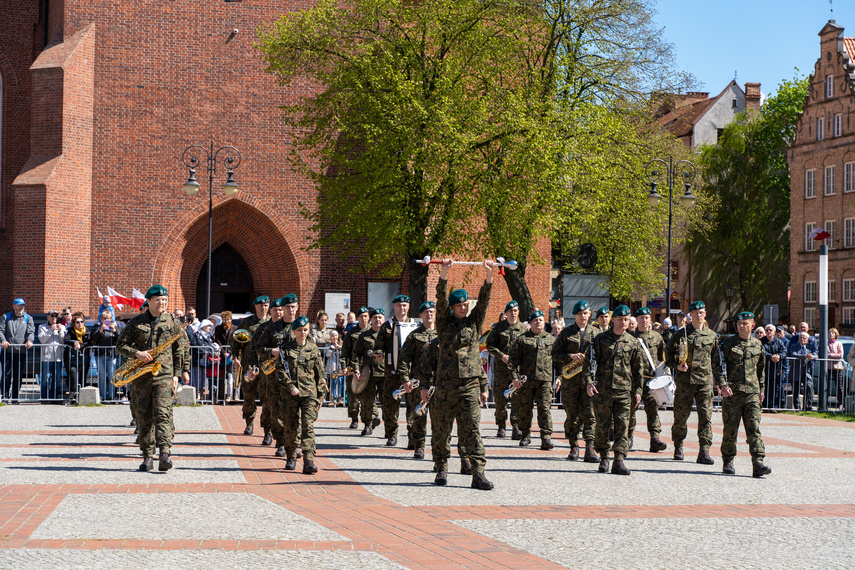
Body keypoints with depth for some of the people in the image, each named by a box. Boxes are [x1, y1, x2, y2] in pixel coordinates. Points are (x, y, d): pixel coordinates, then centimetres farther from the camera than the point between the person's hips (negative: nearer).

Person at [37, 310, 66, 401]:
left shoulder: (62, 327, 18)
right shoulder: (42, 327, 12)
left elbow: (64, 341, 8)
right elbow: (42, 339, -4)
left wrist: (60, 331, -4)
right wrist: (51, 330, -8)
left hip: (58, 358, 2)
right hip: (46, 357, -2)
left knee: (57, 379, 1)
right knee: (45, 379, -7)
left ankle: (55, 398, 7)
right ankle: (44, 398, -3)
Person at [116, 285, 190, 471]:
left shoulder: (173, 323, 7)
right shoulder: (136, 322, 8)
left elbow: (181, 350, 9)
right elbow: (120, 345, 8)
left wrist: (177, 374, 1)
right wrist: (136, 353, -11)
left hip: (164, 375, -2)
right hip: (141, 377, 2)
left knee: (163, 414, -15)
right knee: (143, 418, 4)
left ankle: (165, 456, -22)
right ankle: (147, 457, 11)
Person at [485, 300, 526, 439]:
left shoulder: (523, 327, 9)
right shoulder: (498, 327, 7)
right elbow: (490, 345, 6)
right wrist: (501, 355, -7)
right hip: (501, 367, 0)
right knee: (500, 398, 4)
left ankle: (516, 427, -12)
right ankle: (501, 426, 17)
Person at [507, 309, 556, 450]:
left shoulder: (551, 340, 13)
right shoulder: (522, 339, 5)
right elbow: (513, 359, 2)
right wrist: (515, 377, -8)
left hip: (545, 380, 0)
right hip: (526, 380, 0)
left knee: (545, 408, -10)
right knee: (524, 409, 7)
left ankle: (546, 437, -13)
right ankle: (526, 436, 23)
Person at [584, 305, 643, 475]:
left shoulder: (633, 342, 10)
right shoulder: (601, 339, 3)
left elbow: (638, 368, 16)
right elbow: (589, 361, 1)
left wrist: (637, 390, 11)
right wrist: (589, 381, -12)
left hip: (624, 390, 2)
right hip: (603, 389, -1)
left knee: (622, 426, -4)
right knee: (602, 425, 2)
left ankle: (619, 460, -3)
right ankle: (603, 458, 15)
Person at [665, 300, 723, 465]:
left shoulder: (712, 336, 11)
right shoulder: (681, 334, 3)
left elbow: (716, 360, 17)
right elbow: (668, 354, 6)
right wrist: (677, 365, -12)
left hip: (705, 381, 2)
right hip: (685, 380, -1)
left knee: (706, 415, -7)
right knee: (681, 414, 5)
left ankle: (704, 451, -7)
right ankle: (678, 446, 25)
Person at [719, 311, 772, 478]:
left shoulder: (757, 345, 13)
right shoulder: (729, 344, 1)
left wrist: (761, 389, 22)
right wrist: (722, 384, -14)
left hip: (752, 393, 2)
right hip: (732, 393, -2)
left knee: (754, 428, -7)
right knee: (730, 429, 4)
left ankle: (758, 464, -12)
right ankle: (728, 463, 17)